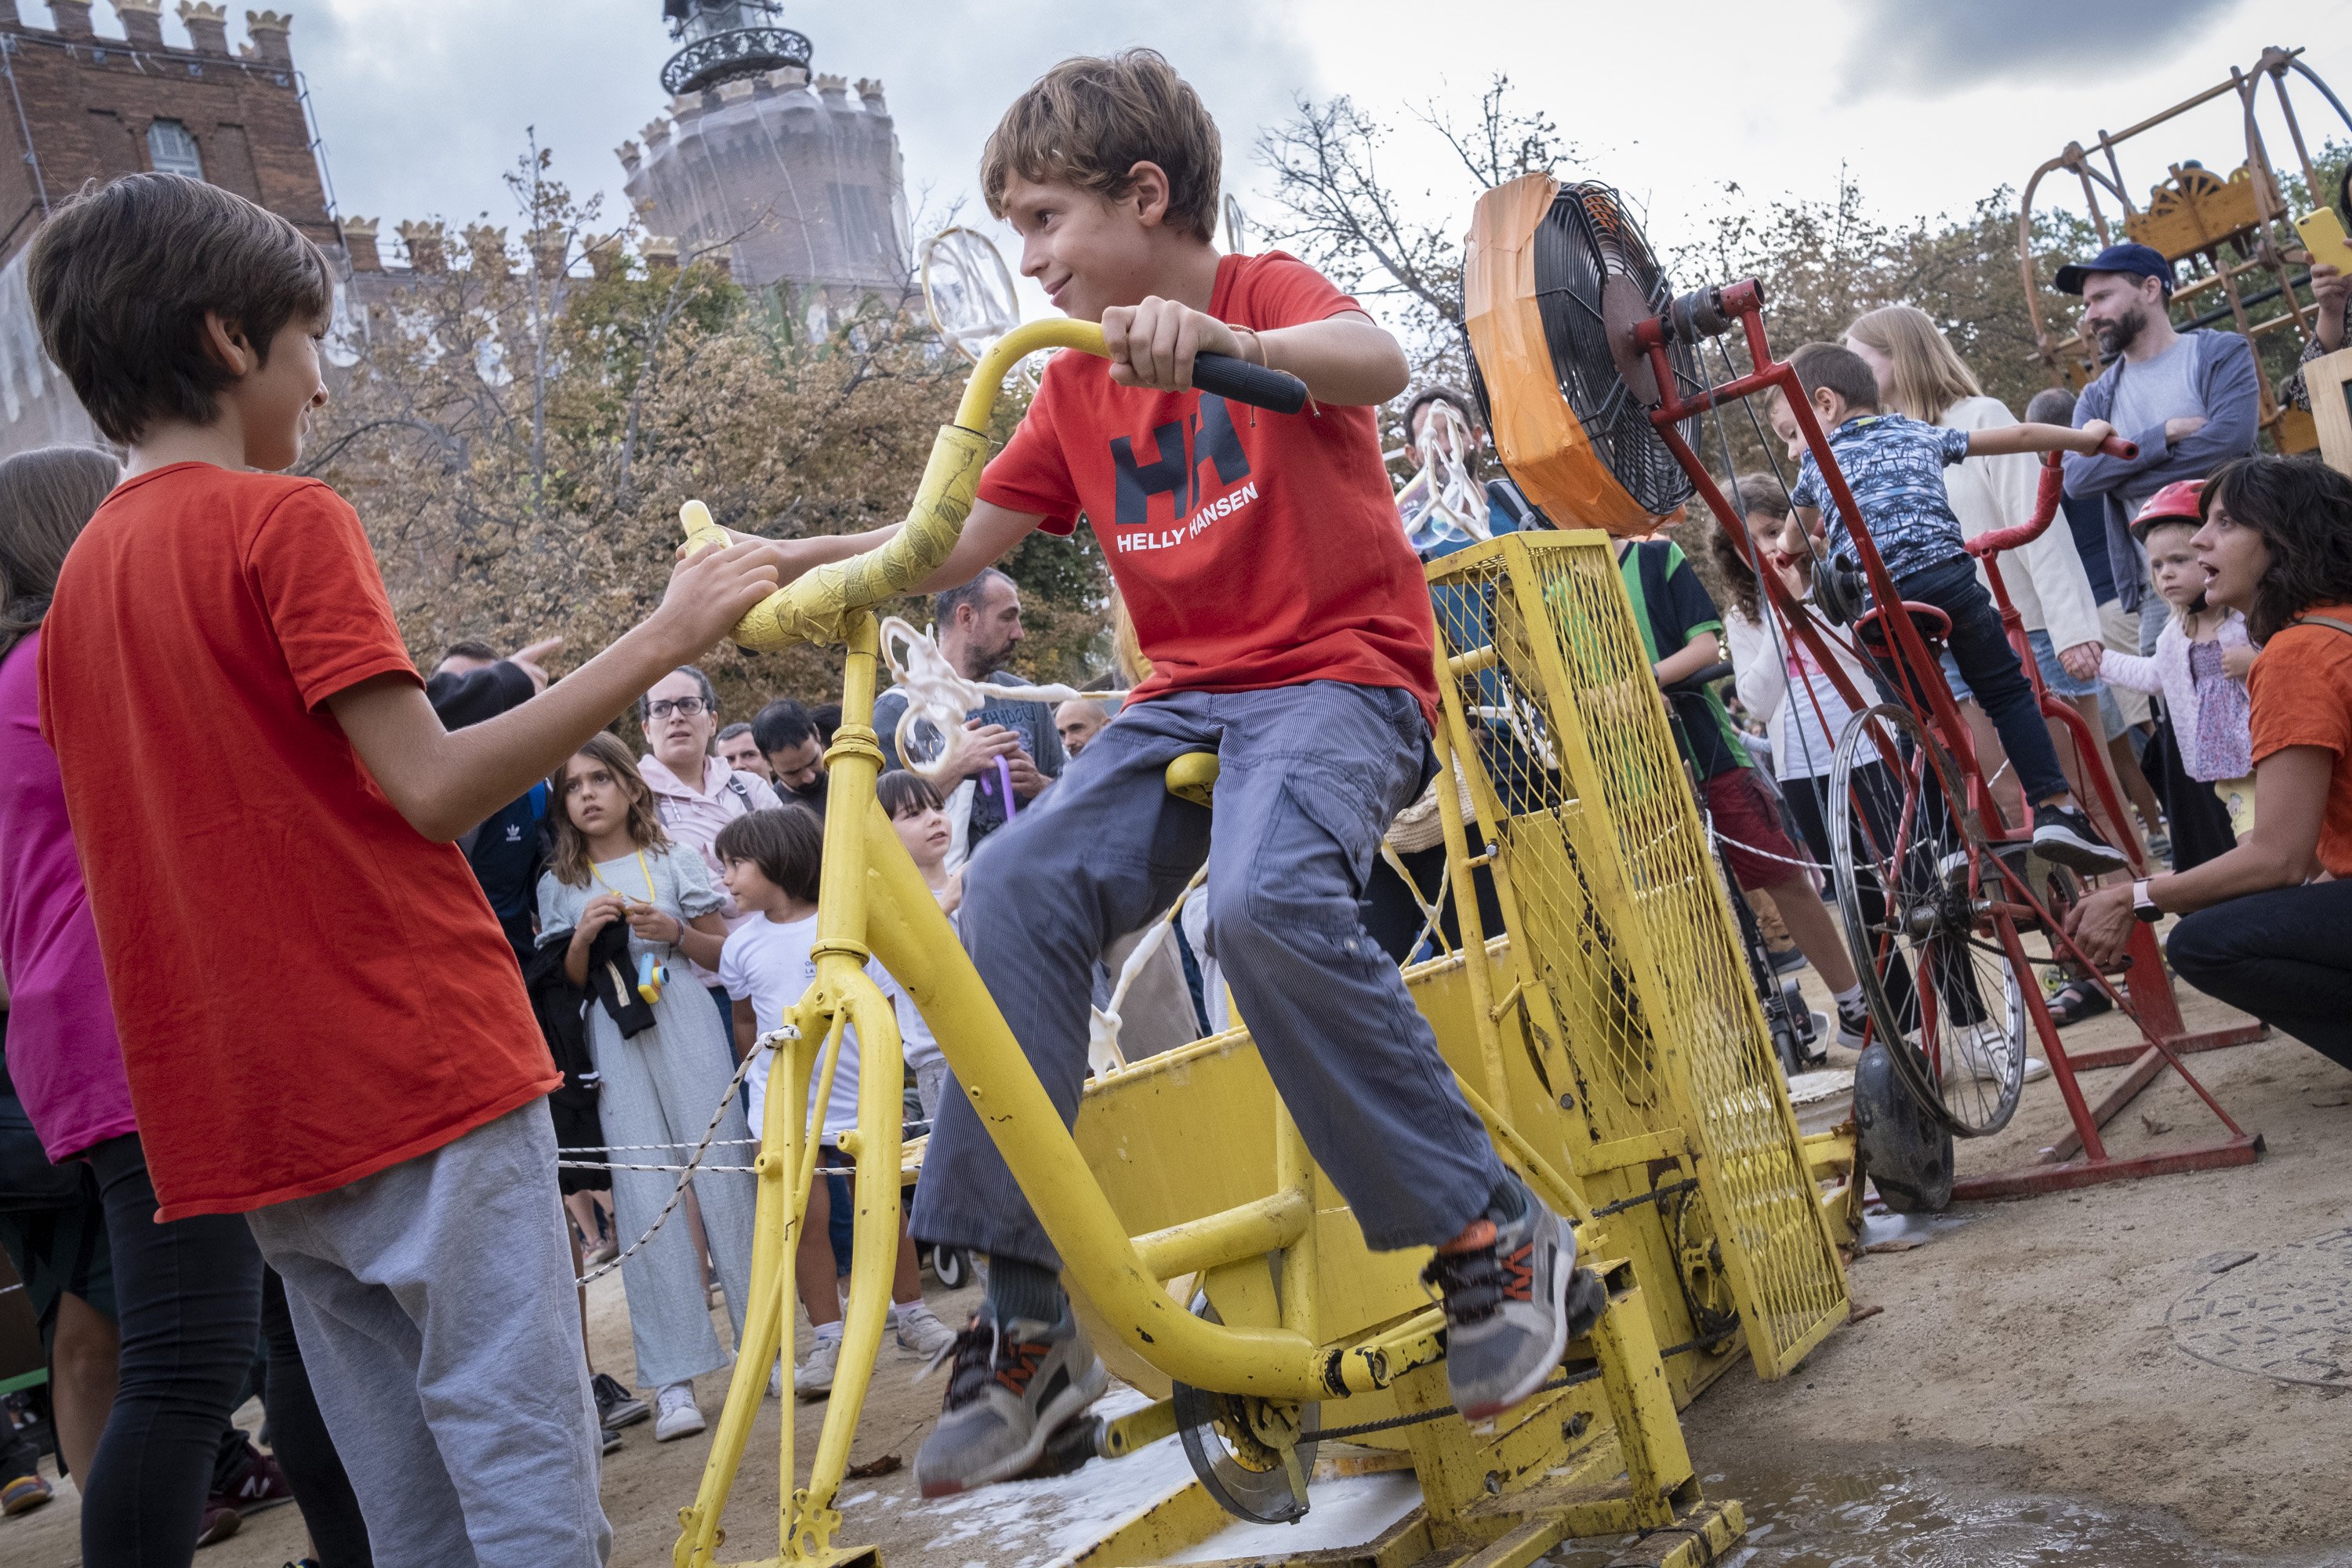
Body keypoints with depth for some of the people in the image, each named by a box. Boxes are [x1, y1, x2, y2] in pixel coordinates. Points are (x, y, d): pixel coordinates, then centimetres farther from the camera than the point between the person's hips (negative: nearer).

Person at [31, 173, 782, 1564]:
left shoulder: (78, 581, 15)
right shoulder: (286, 519, -8)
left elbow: (177, 846, 17)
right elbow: (429, 788, -17)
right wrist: (661, 640, -15)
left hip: (246, 1120, 8)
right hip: (419, 1075, -8)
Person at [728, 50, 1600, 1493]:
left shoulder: (1266, 290, -3)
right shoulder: (1076, 389, 15)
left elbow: (1379, 363, -27)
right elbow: (959, 544, 14)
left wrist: (1223, 341, -47)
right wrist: (803, 561, -1)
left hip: (1338, 673, -6)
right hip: (1187, 698, 6)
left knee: (1263, 898, -35)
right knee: (1015, 888, -20)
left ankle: (1497, 1236, -17)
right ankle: (1028, 1315, -14)